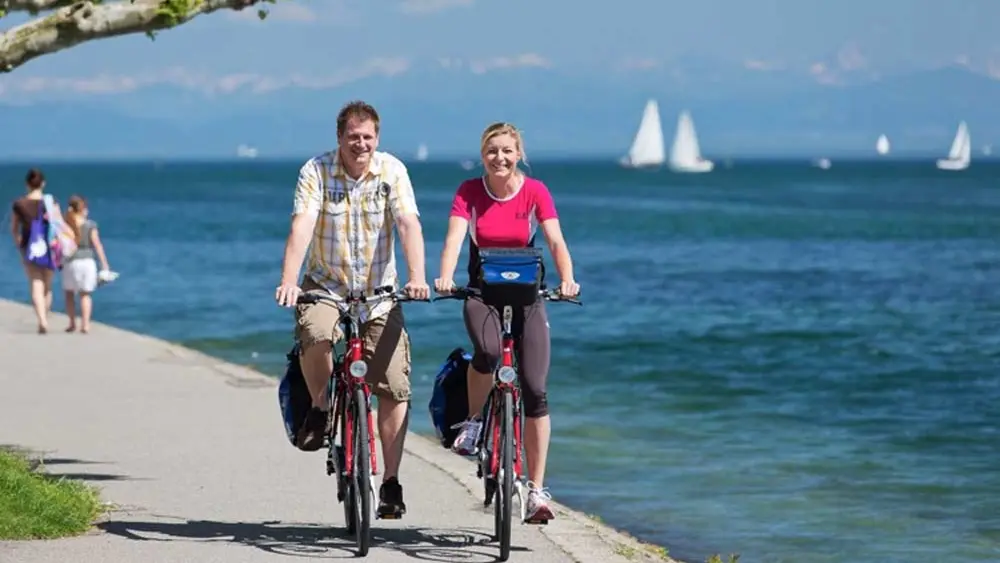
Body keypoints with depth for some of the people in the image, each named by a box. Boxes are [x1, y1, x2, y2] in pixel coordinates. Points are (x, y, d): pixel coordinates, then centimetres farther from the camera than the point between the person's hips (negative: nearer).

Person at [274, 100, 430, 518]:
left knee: (394, 389, -5)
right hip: (326, 284, -1)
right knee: (314, 334, -34)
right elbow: (301, 227, -22)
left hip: (378, 290, 1)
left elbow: (409, 225, -18)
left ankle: (391, 482, 6)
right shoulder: (316, 171, -10)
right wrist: (288, 282, -36)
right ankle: (319, 409, -5)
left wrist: (417, 277, -34)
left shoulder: (392, 170, -7)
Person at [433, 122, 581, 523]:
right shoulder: (469, 192, -6)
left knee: (535, 390, -8)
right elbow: (454, 238, -19)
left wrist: (567, 280, -34)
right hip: (482, 294, -1)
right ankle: (473, 421, -5)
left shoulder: (535, 192, -6)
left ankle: (537, 489, -2)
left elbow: (556, 241, -15)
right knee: (487, 351, -35)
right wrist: (445, 278, -38)